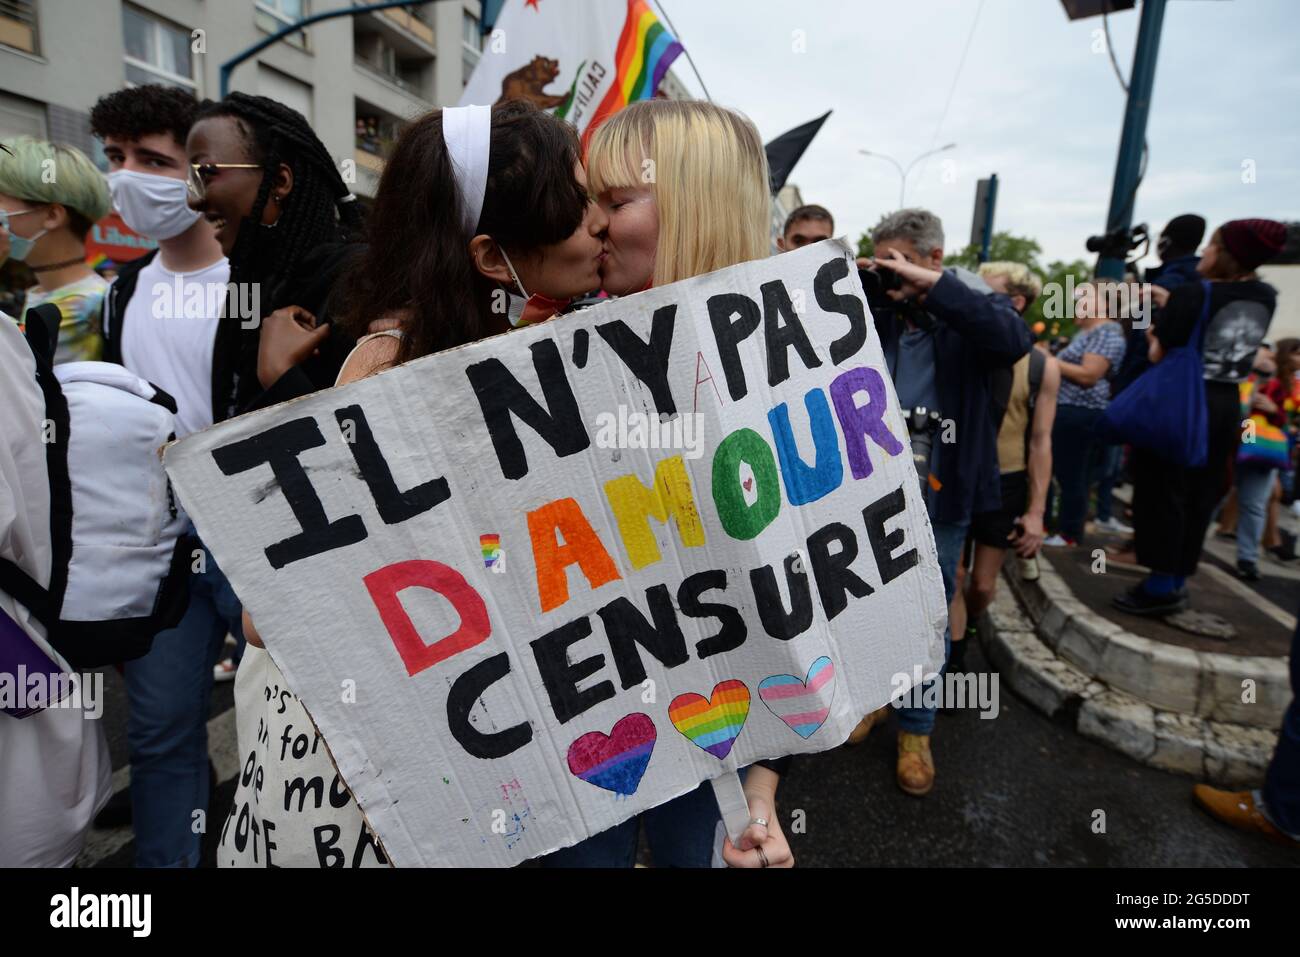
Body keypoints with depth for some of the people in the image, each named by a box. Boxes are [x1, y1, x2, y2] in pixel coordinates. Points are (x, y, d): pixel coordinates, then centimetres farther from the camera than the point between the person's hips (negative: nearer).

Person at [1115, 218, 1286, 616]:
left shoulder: (1194, 292, -14)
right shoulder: (1266, 297, 5)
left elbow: (1159, 355, -13)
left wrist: (1154, 334, 8)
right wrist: (1170, 302, 22)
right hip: (1225, 406, 6)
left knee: (1163, 492, 1)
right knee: (1199, 497, 11)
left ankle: (1161, 586, 2)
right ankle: (1177, 582, 19)